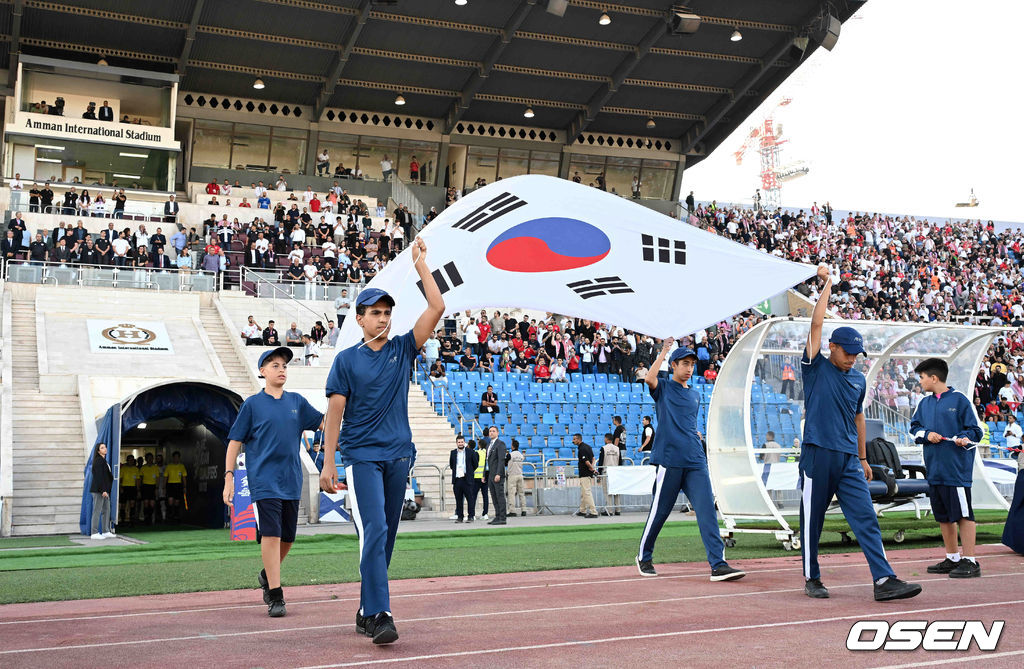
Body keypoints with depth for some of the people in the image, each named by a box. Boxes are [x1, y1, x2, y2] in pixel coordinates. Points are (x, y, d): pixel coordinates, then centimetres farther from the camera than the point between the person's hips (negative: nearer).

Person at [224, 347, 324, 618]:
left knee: (287, 537, 10)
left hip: (291, 480, 4)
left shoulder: (297, 402, 11)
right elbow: (235, 442, 1)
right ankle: (275, 595, -6)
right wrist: (228, 478, -6)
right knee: (270, 534, -12)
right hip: (263, 480, -4)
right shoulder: (253, 403, 2)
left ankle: (267, 576, 36)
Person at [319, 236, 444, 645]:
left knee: (386, 536, 8)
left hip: (399, 455, 4)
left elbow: (436, 308, 1)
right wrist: (329, 463, -6)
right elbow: (335, 412, -1)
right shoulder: (347, 360, 2)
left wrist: (421, 264, -1)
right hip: (361, 455, -4)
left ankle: (366, 612, 19)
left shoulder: (403, 349, 9)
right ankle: (379, 615, -16)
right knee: (373, 532, -15)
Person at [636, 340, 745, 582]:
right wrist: (664, 351, -11)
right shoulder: (663, 388, 6)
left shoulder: (695, 395, 23)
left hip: (695, 461, 5)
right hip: (669, 460, -5)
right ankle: (644, 557, 20)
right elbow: (650, 379, -18)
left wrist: (695, 435, 15)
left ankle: (718, 565, -12)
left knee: (707, 510, -7)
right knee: (659, 512, 1)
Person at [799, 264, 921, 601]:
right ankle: (811, 579, 16)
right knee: (812, 520, 3)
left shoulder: (859, 379, 15)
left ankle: (884, 580, -6)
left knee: (866, 519, -3)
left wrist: (863, 458, 24)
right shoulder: (816, 368, 0)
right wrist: (827, 284, -2)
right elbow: (816, 323, -8)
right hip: (817, 454, -5)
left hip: (848, 459, 5)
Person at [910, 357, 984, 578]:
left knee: (963, 514, -6)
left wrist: (965, 437, -23)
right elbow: (914, 428, 17)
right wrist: (926, 434, -3)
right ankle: (952, 558, 23)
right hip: (934, 469, 7)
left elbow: (975, 429, -3)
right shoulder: (925, 403, 15)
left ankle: (970, 561, -2)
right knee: (943, 516, 12)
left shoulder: (959, 399, -3)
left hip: (957, 468, -7)